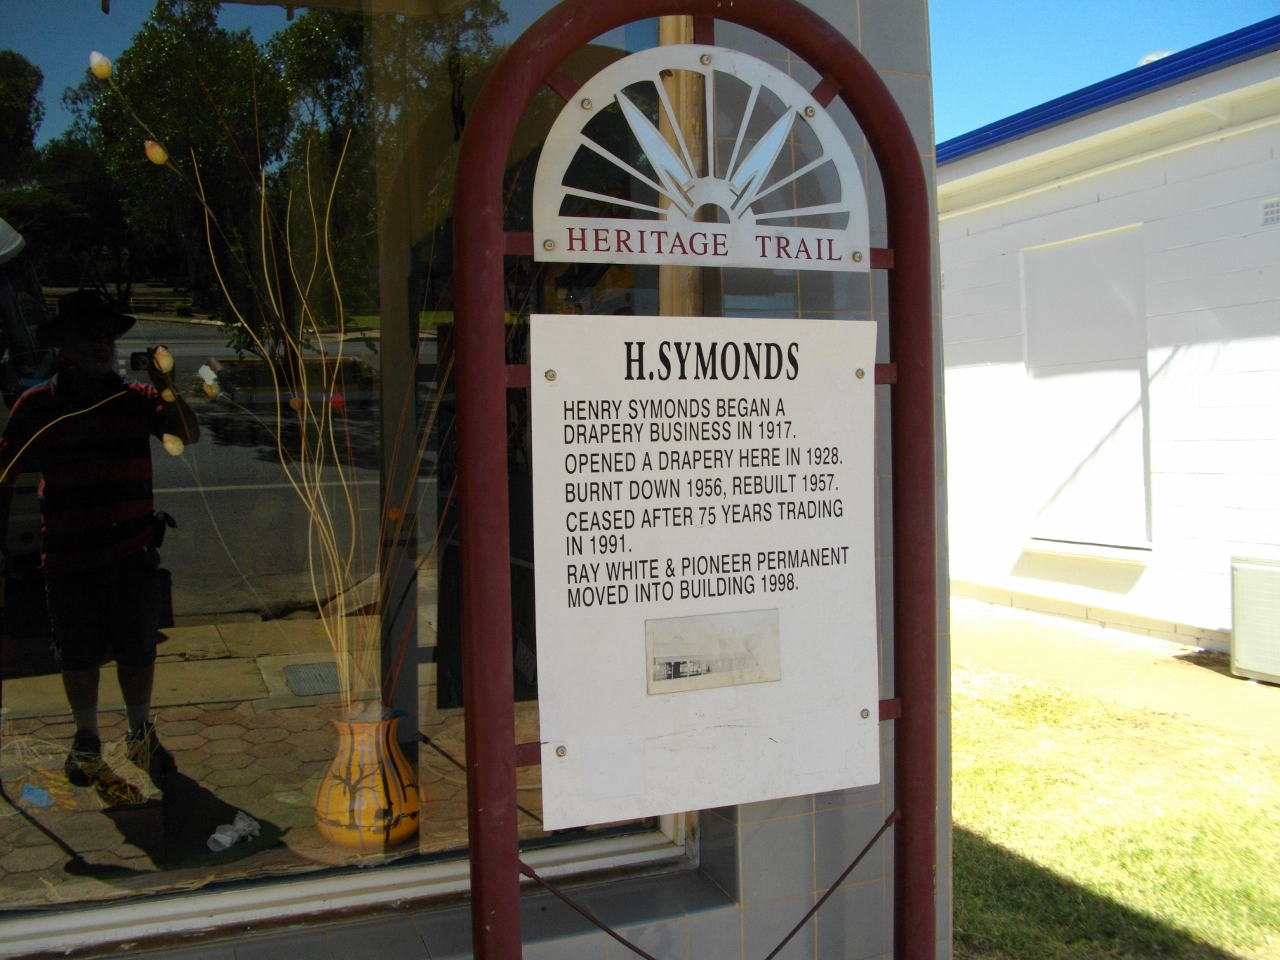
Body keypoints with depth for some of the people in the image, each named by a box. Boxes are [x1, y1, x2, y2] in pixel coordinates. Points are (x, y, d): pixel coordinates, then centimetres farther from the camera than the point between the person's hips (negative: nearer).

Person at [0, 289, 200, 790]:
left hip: (133, 552, 1)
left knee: (137, 652, 12)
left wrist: (166, 388, -25)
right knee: (78, 655, 12)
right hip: (68, 556, -1)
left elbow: (188, 435, -11)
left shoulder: (136, 399, 1)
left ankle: (141, 734, 32)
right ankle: (86, 741, 32)